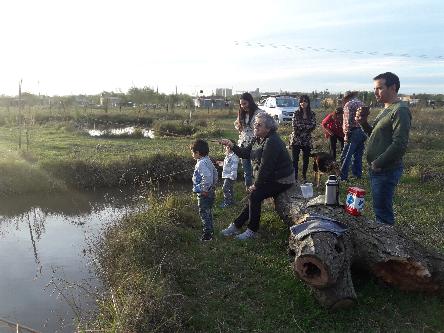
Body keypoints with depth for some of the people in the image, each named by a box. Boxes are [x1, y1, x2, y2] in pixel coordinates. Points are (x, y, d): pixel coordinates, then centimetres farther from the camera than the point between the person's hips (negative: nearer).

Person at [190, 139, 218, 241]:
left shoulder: (201, 163, -22)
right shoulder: (208, 161, 9)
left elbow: (207, 176, -35)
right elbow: (215, 173, 20)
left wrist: (204, 189, -25)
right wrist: (213, 185, 22)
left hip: (204, 194, -10)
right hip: (210, 192, 10)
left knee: (204, 213, -1)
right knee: (208, 212, 20)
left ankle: (207, 234, 5)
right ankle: (209, 230, 33)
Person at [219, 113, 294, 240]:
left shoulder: (272, 142, -24)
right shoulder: (259, 139, 7)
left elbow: (265, 167, -25)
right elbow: (245, 153, 6)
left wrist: (256, 185, -18)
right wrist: (231, 145, -9)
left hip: (281, 180, -9)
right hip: (270, 178, 9)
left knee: (255, 195, -17)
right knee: (254, 197, 3)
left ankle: (252, 231, -4)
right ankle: (236, 226, 9)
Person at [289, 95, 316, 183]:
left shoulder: (312, 114, 3)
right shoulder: (296, 113, -1)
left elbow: (313, 126, -5)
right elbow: (294, 125, -9)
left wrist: (301, 126, -10)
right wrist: (307, 127, -9)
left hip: (307, 140, 2)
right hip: (296, 139, -2)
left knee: (306, 159, 9)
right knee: (295, 159, -2)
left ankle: (304, 177, 24)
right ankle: (295, 177, 6)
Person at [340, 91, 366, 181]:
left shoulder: (348, 104, -6)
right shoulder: (361, 103, 17)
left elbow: (348, 121, -15)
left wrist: (347, 134, -14)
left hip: (354, 132, -8)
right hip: (363, 132, 8)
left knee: (345, 156, -4)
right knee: (358, 156, 15)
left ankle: (343, 177, -5)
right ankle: (358, 175, 20)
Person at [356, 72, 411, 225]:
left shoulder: (400, 110, -15)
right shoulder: (386, 109, 16)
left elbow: (399, 144, -23)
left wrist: (378, 163, -18)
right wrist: (364, 123, 5)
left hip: (386, 171, -10)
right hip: (376, 169, 10)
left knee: (383, 213, -2)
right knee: (379, 208, 18)